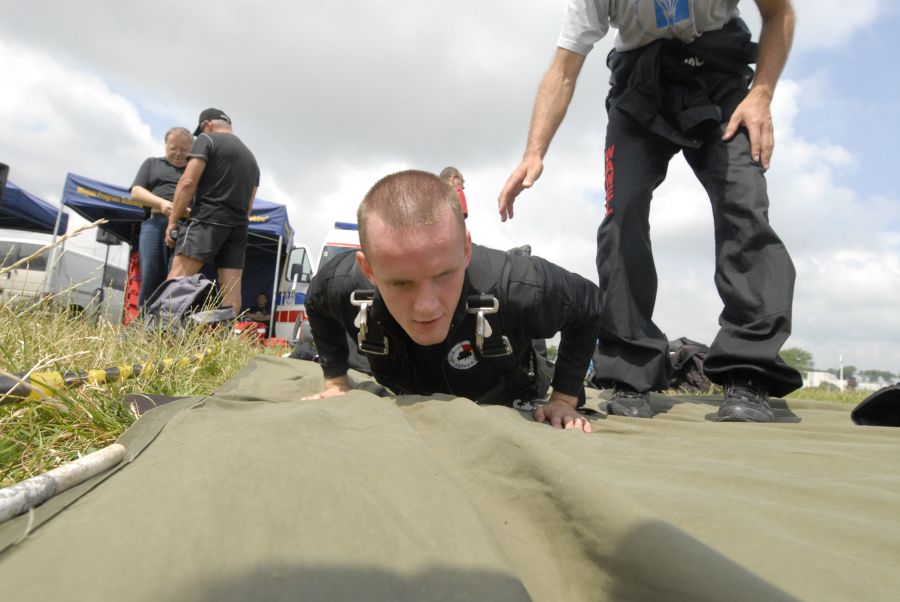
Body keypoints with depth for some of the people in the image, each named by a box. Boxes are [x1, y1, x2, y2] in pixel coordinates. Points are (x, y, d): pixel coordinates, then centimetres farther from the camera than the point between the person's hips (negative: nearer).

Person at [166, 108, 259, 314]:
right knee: (231, 285, -1)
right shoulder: (251, 157, 24)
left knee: (177, 278, -12)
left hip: (208, 218, -7)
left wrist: (172, 220, -5)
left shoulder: (207, 139, 3)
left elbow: (188, 182, -8)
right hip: (239, 225, 7)